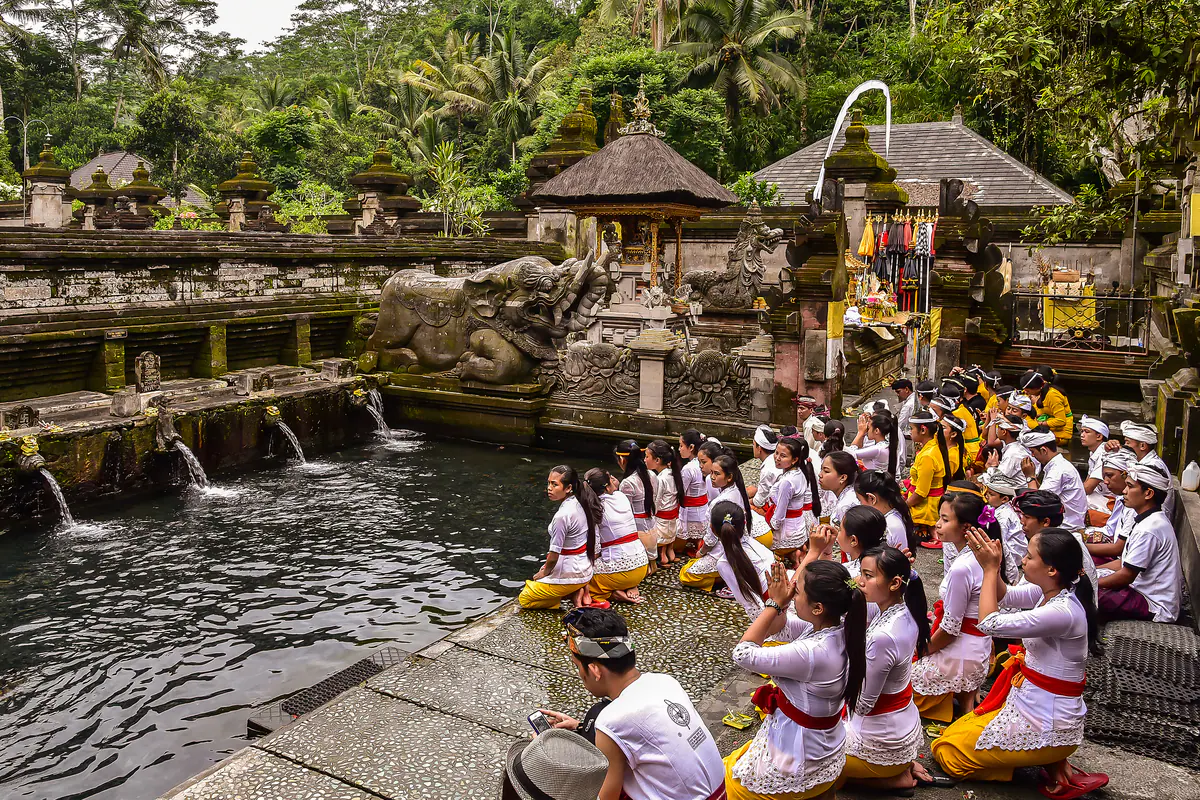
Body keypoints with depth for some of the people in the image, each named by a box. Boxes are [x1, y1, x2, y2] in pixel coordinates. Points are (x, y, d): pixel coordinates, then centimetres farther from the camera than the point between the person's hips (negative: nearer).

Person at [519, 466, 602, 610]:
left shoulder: (562, 516, -29)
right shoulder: (579, 504, -3)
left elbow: (554, 556, -22)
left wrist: (543, 573, -2)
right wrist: (549, 565, 15)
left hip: (569, 575, -9)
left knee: (523, 600, 10)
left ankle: (575, 595, -1)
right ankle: (578, 590, 10)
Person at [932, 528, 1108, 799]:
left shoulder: (1062, 612, -31)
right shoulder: (1054, 591, -5)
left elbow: (990, 623, -28)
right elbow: (1005, 597, 8)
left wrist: (991, 569, -20)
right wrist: (990, 565, -9)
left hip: (1045, 726, -9)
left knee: (947, 751, 6)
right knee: (954, 732, 25)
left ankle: (1052, 764, 3)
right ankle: (1052, 759, 14)